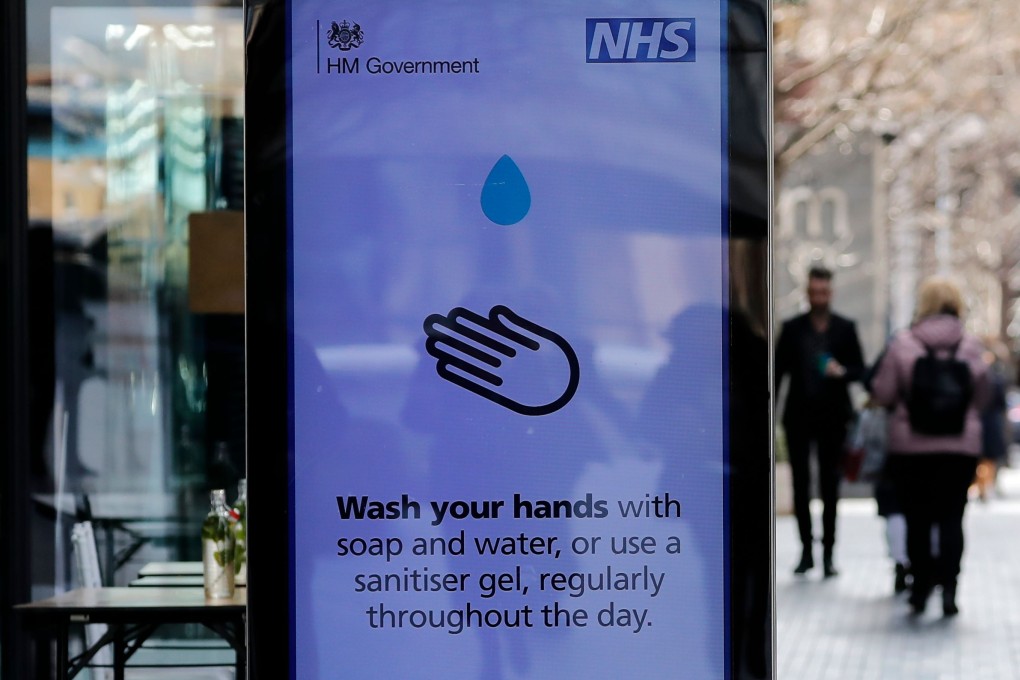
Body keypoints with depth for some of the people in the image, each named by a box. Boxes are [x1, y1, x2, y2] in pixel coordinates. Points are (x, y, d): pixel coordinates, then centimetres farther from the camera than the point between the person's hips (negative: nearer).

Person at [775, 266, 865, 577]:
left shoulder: (845, 328, 4)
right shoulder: (792, 328, 5)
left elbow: (859, 369, 6)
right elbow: (778, 370, 5)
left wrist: (842, 372, -17)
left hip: (833, 416, -1)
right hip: (799, 415, 1)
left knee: (830, 485, 1)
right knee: (800, 484, 0)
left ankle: (828, 552, 5)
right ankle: (806, 549, 7)